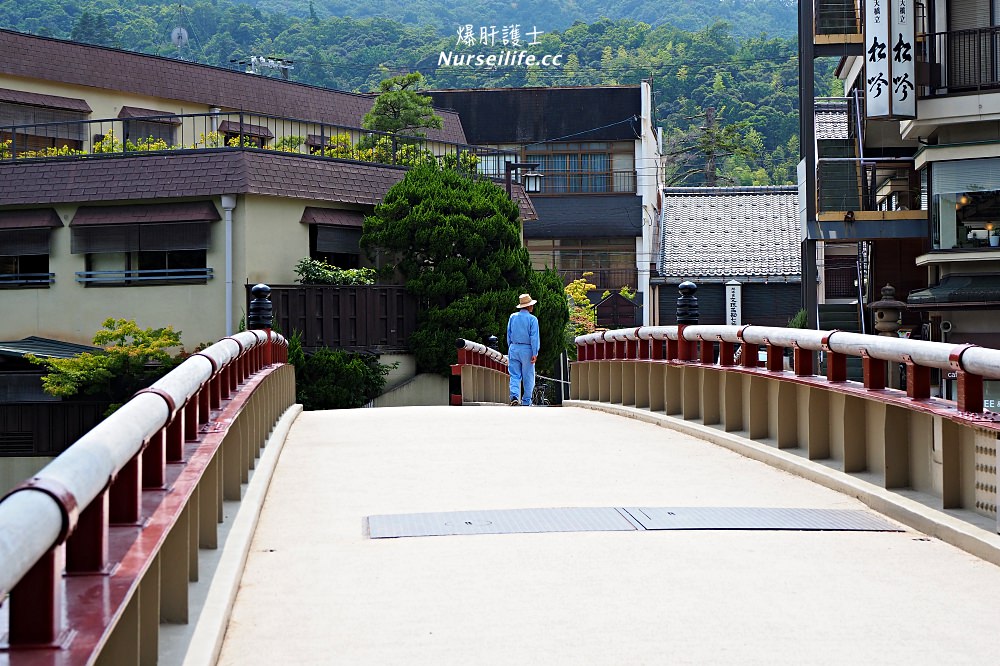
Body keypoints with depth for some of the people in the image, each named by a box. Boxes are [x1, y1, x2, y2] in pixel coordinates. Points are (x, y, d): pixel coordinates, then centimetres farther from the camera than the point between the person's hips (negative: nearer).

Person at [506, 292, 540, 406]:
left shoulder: (512, 317, 6)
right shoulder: (532, 319, -7)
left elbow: (509, 335, 12)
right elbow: (534, 337, -11)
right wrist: (535, 353, -11)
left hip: (514, 348, 3)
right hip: (527, 350, -3)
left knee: (514, 375, 2)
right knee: (528, 377, 5)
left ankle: (514, 396, -20)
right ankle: (526, 402, 8)